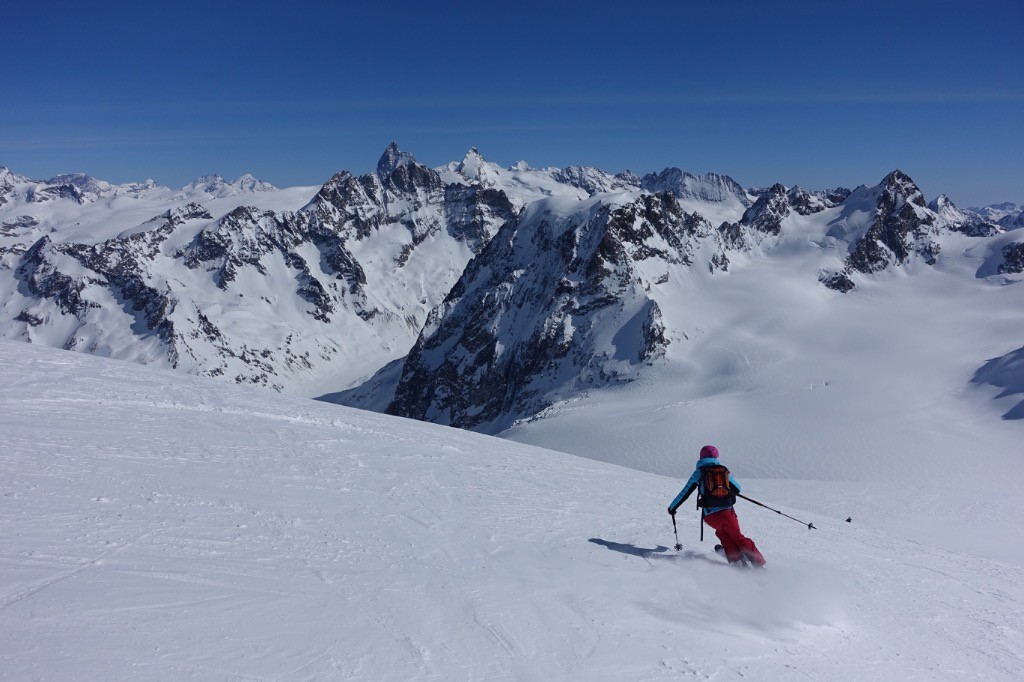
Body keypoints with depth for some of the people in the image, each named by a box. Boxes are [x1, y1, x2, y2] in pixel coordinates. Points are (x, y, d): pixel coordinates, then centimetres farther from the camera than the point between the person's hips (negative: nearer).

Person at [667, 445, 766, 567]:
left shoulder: (698, 472, 5)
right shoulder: (722, 470, 9)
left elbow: (685, 493, 7)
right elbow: (737, 489, 16)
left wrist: (672, 507, 19)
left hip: (710, 516, -1)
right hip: (727, 512, 1)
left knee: (723, 535, 25)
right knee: (737, 537, 17)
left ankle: (738, 561, 13)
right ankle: (759, 563, 9)